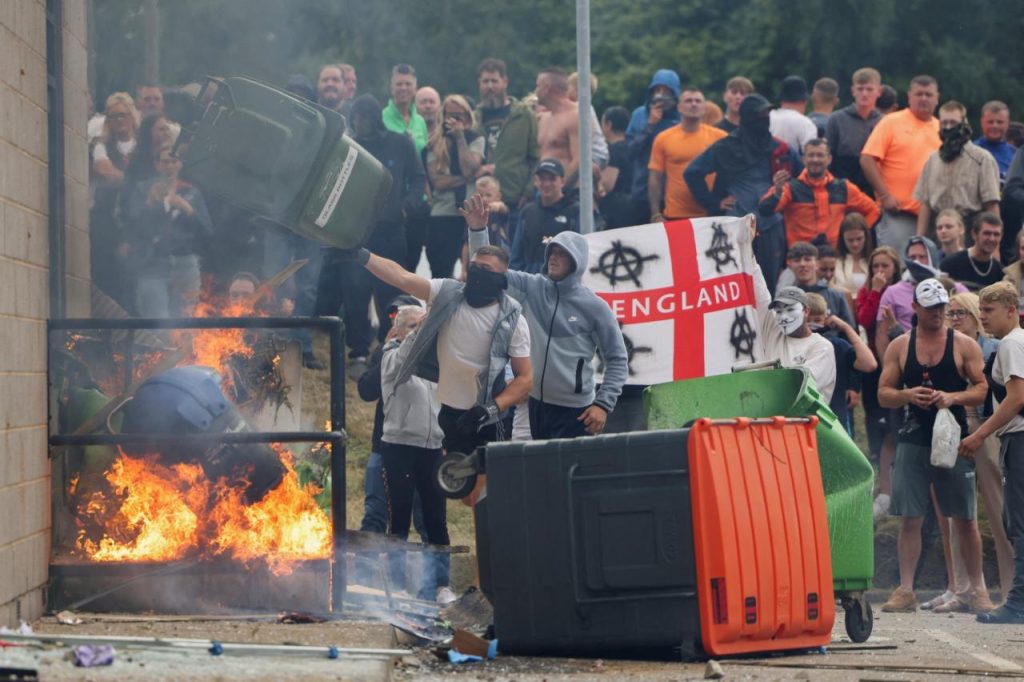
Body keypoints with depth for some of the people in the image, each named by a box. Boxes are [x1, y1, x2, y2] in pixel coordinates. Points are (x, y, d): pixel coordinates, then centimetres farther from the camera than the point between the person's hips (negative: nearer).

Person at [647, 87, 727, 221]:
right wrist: (656, 215, -3)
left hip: (711, 216, 0)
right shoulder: (663, 139, 2)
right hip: (676, 217, 0)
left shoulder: (719, 137, 2)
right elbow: (655, 179, 3)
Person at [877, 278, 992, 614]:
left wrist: (953, 397, -18)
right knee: (909, 518, -2)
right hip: (913, 443, 1)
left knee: (965, 519, 3)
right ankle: (905, 590, 2)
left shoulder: (964, 345, 3)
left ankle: (977, 589, 11)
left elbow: (983, 389, -1)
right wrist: (907, 395, -14)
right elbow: (883, 394, 6)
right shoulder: (899, 347, 7)